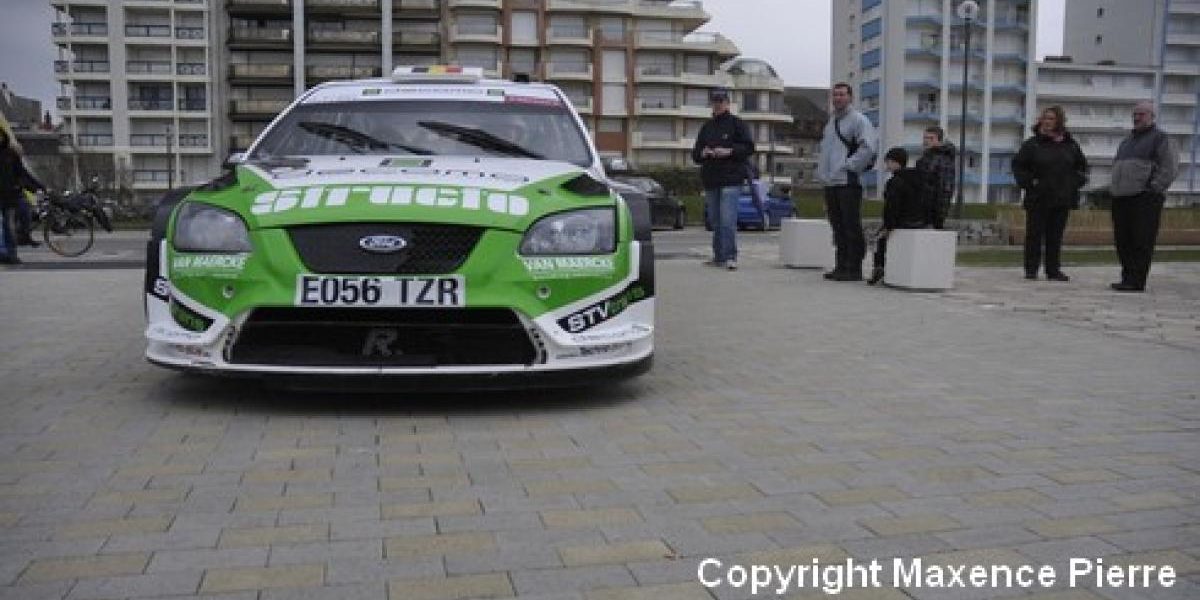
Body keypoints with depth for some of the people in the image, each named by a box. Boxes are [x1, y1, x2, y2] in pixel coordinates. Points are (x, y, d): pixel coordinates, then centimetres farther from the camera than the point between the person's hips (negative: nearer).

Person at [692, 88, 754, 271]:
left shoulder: (736, 124, 2)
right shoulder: (707, 127, 17)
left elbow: (749, 147, -3)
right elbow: (695, 154, 18)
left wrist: (729, 151, -16)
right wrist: (702, 153, -4)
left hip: (731, 180, -6)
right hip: (710, 180, 6)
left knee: (728, 220, -14)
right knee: (715, 220, 10)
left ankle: (730, 257, -12)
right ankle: (719, 256, 17)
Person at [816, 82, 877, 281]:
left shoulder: (858, 120, -5)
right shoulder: (831, 123, 21)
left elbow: (868, 149, -16)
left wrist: (847, 167, -17)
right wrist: (821, 173, 16)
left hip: (848, 183, -8)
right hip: (831, 183, 8)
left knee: (852, 227, -6)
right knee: (838, 227, 11)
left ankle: (854, 269, -3)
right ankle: (841, 266, 17)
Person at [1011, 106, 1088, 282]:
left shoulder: (1070, 145, 10)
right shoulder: (1032, 144, -1)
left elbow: (1082, 165, 21)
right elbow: (1018, 165, 2)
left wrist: (1076, 181, 7)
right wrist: (1028, 182, -9)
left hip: (1062, 199, 3)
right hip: (1038, 199, -3)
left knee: (1055, 236, 6)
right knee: (1034, 234, -1)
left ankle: (1053, 270, 12)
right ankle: (1031, 269, 5)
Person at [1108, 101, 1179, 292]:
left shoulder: (1160, 138, 2)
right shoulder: (1127, 140, 24)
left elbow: (1170, 168, -7)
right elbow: (1116, 165, 30)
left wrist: (1154, 188, -14)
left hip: (1144, 198, -7)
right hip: (1121, 198, 7)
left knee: (1141, 242, -8)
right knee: (1122, 242, 7)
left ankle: (1136, 281, -8)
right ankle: (1127, 278, 15)